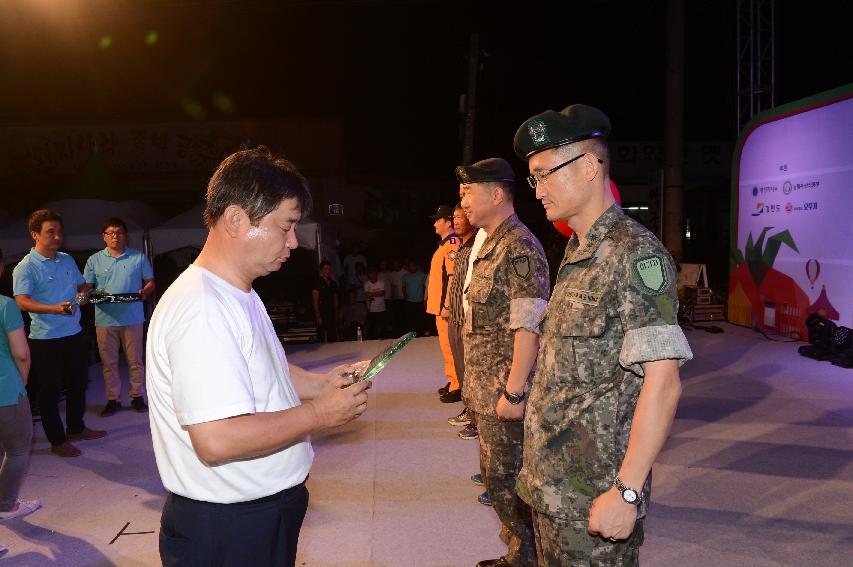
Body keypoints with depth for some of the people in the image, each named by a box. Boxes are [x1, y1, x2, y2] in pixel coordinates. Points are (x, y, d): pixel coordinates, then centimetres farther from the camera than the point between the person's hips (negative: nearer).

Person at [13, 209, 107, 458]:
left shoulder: (67, 260, 9)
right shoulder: (25, 267, -12)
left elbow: (81, 284, 22)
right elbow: (22, 302, -22)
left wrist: (83, 294, -1)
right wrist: (56, 309, -36)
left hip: (74, 334, 7)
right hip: (45, 339, -7)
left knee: (78, 383, 19)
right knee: (50, 391, 5)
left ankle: (76, 429, 37)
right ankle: (57, 441, 17)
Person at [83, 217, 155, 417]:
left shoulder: (139, 257, 6)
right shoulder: (94, 260, 8)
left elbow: (150, 281, 9)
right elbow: (86, 286, 8)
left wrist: (144, 291, -12)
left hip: (133, 317, -1)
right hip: (105, 318, 1)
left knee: (135, 360, 5)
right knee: (109, 361, 7)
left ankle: (137, 397, 17)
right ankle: (113, 399, 17)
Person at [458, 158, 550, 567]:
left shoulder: (520, 249, -16)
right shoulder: (487, 245, 13)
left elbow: (528, 327, -22)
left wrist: (513, 392, -23)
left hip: (504, 391, -9)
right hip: (486, 388, 9)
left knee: (505, 479, 1)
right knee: (497, 474, 17)